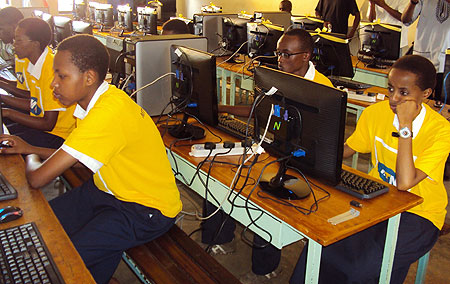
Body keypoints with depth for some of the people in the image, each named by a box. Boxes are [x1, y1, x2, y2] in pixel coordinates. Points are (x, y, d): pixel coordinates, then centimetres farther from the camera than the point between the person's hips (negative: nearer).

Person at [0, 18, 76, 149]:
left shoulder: (51, 70, -24)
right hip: (41, 123, 9)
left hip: (56, 134, -9)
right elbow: (32, 103, 12)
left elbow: (48, 124, -21)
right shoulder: (31, 63, 4)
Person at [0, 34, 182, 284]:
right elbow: (78, 157, 15)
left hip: (147, 209, -9)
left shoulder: (108, 113, -31)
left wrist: (32, 161, -4)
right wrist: (30, 149, 7)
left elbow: (38, 179, -27)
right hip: (109, 190, 9)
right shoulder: (95, 100, -1)